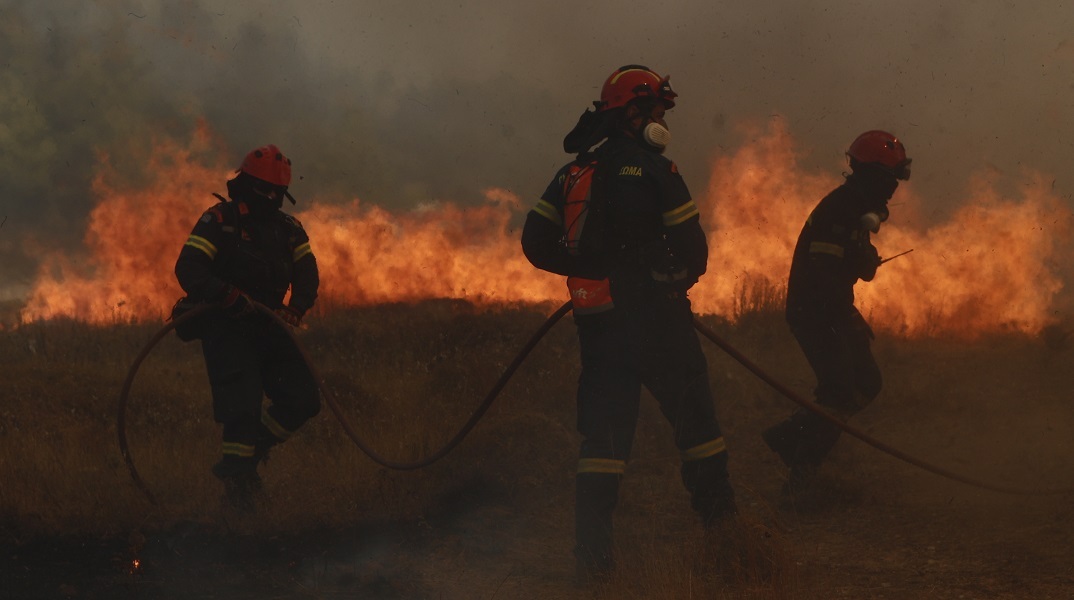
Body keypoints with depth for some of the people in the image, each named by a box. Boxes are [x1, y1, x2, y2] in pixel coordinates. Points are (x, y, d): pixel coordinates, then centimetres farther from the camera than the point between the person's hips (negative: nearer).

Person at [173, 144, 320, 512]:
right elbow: (188, 269, -15)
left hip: (269, 327, 6)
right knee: (241, 404, -16)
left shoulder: (289, 229, 13)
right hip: (225, 326, -6)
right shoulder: (218, 222, -5)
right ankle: (236, 475, -1)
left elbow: (307, 274, 8)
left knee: (303, 400, -2)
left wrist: (295, 308, -13)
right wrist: (229, 296, -29)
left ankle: (252, 450, 19)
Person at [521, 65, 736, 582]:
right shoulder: (654, 172, -10)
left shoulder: (573, 174, 9)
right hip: (655, 318, -5)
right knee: (694, 416, 9)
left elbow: (535, 242, 6)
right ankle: (722, 522, 16)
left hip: (597, 321, 5)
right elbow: (692, 249, -9)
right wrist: (677, 278, 13)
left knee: (603, 430, 5)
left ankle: (592, 549, -3)